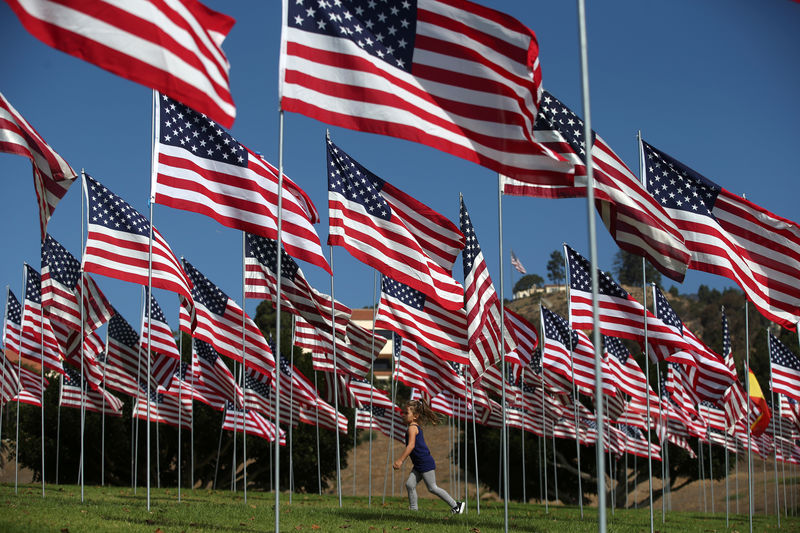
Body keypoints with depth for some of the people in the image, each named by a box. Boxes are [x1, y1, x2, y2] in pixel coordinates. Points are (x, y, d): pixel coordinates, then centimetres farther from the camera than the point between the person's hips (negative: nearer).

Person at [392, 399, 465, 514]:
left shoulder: (412, 428, -16)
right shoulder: (416, 427, 14)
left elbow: (411, 445, -28)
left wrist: (400, 460, -29)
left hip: (425, 463, -10)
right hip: (419, 465, 10)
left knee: (432, 488, -3)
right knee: (410, 484, 2)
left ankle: (455, 505, 4)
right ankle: (413, 508, 4)